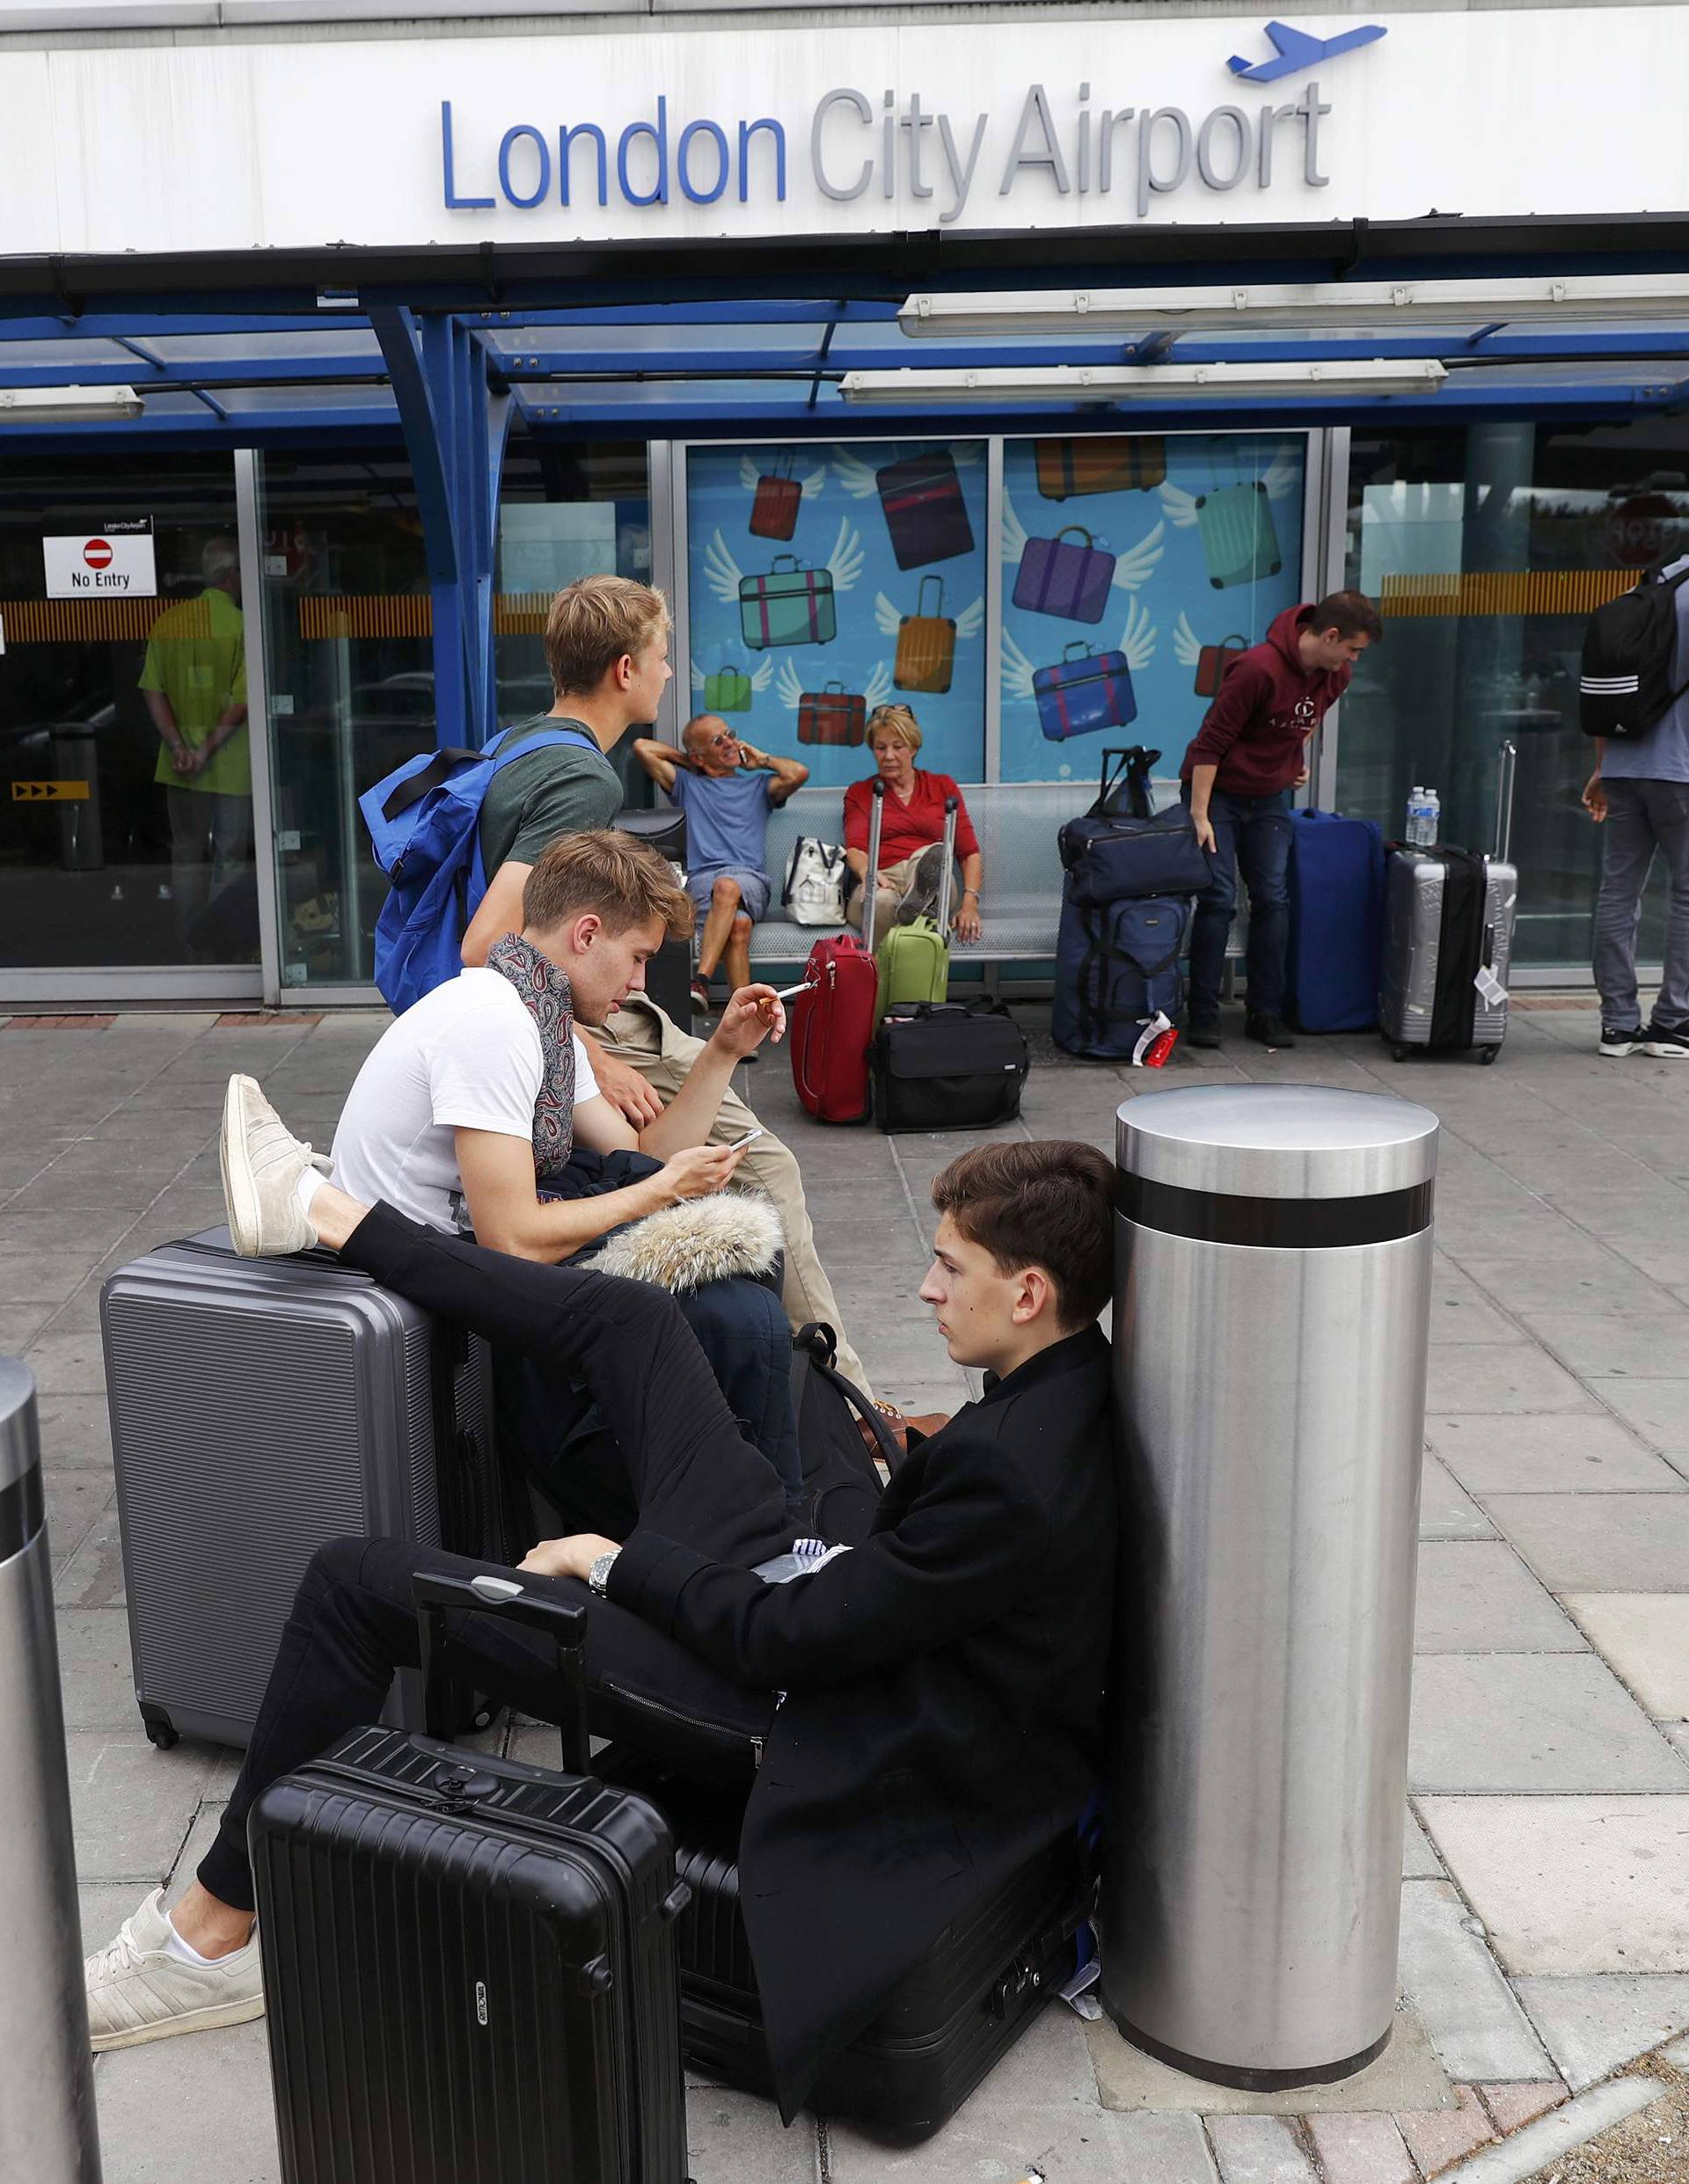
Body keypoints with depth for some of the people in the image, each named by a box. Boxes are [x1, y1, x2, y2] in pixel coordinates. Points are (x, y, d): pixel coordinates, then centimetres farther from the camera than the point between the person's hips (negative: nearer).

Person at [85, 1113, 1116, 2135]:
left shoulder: (1010, 1474, -34)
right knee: (631, 1316, 12)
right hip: (800, 1592, 9)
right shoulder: (1078, 1371, -7)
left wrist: (612, 1562, -12)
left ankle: (217, 1936, 14)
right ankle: (331, 1217, 29)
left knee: (356, 1582, -6)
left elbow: (790, 1637, -25)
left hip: (788, 1706, -9)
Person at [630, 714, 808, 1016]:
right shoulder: (688, 784, 28)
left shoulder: (758, 786, 28)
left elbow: (799, 773, 7)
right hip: (703, 879, 0)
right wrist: (686, 760, 31)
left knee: (728, 887, -40)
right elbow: (642, 747, 20)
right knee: (738, 926, -36)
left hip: (751, 879, 0)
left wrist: (761, 760, 23)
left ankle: (700, 982, -51)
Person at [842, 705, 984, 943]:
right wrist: (867, 872, -22)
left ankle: (918, 903, -65)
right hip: (882, 883, 1)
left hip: (928, 883, -1)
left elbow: (969, 851, 12)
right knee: (879, 901, -39)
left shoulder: (943, 786, 21)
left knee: (936, 852, -38)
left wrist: (970, 903, -6)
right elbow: (854, 848, 4)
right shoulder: (859, 793, 21)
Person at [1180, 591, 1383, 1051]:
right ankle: (1203, 1015, 0)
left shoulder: (1335, 676, -3)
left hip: (1270, 797, 6)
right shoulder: (1258, 668, -26)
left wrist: (1296, 756, 12)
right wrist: (1199, 816, -23)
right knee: (1218, 900, -9)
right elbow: (1211, 741, -23)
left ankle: (1266, 1013, 9)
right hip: (1217, 792, -6)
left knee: (1273, 900, 2)